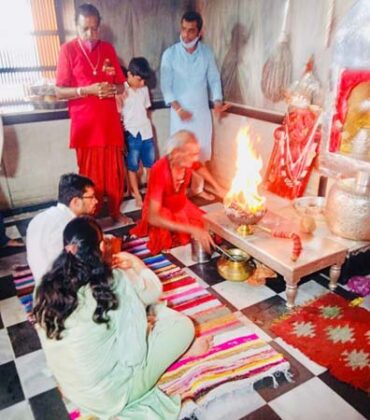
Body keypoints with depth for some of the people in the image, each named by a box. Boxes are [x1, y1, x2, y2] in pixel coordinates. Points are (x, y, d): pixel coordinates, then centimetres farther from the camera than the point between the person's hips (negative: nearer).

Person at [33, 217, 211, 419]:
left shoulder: (47, 287, -12)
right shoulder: (113, 282, -27)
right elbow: (154, 290, -7)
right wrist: (135, 262, 10)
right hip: (109, 394, -6)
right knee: (183, 324, 5)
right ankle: (182, 348, 36)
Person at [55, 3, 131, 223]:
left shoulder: (108, 49, 9)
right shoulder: (68, 50, -3)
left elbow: (121, 85, 12)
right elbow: (60, 91, -6)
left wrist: (112, 89, -11)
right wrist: (86, 90, -20)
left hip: (110, 122, 4)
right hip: (85, 125, -3)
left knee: (115, 171, 9)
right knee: (90, 175, 3)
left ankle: (115, 211, 26)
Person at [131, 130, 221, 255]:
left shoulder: (188, 162, -20)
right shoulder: (160, 170, -37)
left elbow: (200, 167, 11)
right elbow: (153, 217, -43)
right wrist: (191, 229, -49)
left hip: (181, 206, 5)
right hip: (159, 211, -5)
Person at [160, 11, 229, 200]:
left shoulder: (207, 53, 2)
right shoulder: (170, 54, -6)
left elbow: (214, 79, 5)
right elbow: (165, 85, -7)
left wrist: (217, 101, -13)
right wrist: (177, 108, -18)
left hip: (202, 111, 3)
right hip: (180, 112, -3)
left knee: (201, 152, 10)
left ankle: (198, 188, 26)